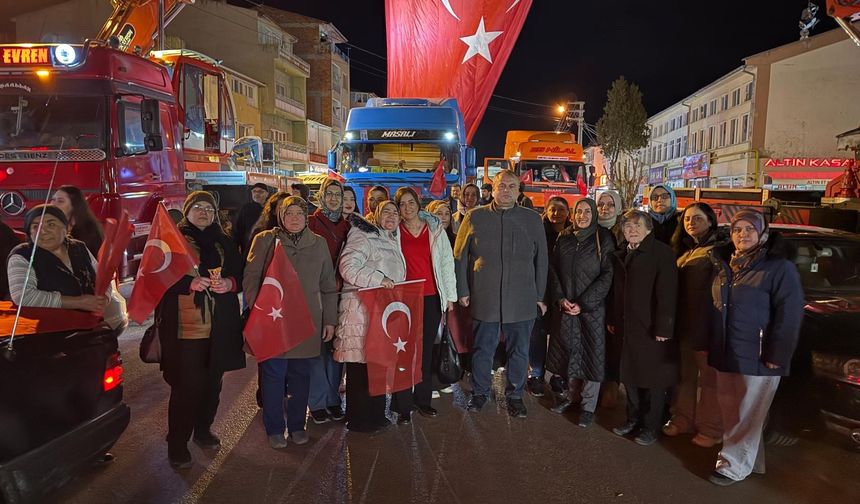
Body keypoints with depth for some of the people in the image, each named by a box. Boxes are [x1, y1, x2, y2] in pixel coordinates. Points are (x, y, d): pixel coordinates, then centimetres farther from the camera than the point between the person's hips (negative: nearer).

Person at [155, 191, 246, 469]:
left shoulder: (225, 243, 14)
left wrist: (229, 283, -8)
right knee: (185, 386, -4)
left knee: (212, 382, 12)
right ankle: (177, 445, 10)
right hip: (184, 328, -4)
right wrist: (190, 283, -19)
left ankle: (203, 430, 32)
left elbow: (241, 275, 14)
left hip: (220, 328, 4)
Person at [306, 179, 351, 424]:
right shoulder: (311, 223, -2)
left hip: (338, 293, 4)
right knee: (317, 346, -1)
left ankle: (332, 398, 20)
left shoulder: (346, 225, 11)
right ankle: (317, 402, 11)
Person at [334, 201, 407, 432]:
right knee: (361, 366, -4)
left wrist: (393, 286, 16)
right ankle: (359, 419, 8)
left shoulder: (392, 241, 21)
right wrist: (378, 279, -22)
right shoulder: (363, 236, -8)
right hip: (361, 310, -9)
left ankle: (375, 415, 25)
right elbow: (348, 267, -20)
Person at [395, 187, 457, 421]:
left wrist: (450, 295, 4)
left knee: (426, 349, 8)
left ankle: (423, 399, 21)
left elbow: (447, 262, 7)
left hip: (431, 298, 2)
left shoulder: (435, 229, 6)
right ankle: (403, 404, 10)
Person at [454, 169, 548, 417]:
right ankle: (480, 392, 30)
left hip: (522, 300, 1)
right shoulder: (475, 217, 3)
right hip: (484, 297, 0)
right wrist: (463, 290, 1)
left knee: (519, 350, 10)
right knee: (483, 348, 11)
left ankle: (515, 394, 28)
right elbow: (460, 256, 5)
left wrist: (540, 296, 5)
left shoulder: (532, 219, 6)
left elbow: (541, 260, 7)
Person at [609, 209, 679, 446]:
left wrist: (663, 328, -19)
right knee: (630, 374, 15)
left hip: (652, 328, -6)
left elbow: (667, 293, -16)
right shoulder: (622, 255, 12)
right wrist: (615, 320, 11)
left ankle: (651, 427, 20)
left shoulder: (661, 253, -10)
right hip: (629, 326, 6)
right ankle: (633, 418, 31)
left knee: (653, 379, 5)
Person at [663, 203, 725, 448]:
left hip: (708, 325, -7)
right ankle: (683, 418, 28)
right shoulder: (684, 250, 14)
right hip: (684, 325, 7)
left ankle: (710, 428, 17)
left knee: (709, 377, 5)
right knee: (685, 374, 15)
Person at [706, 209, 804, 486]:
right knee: (730, 411, 12)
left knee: (746, 415, 5)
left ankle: (734, 465, 17)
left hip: (757, 358, -6)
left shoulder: (780, 267, -10)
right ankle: (751, 461, 28)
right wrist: (711, 345, 14)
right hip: (725, 354, 6)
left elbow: (789, 315, -14)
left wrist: (775, 356, -16)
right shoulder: (724, 265, 11)